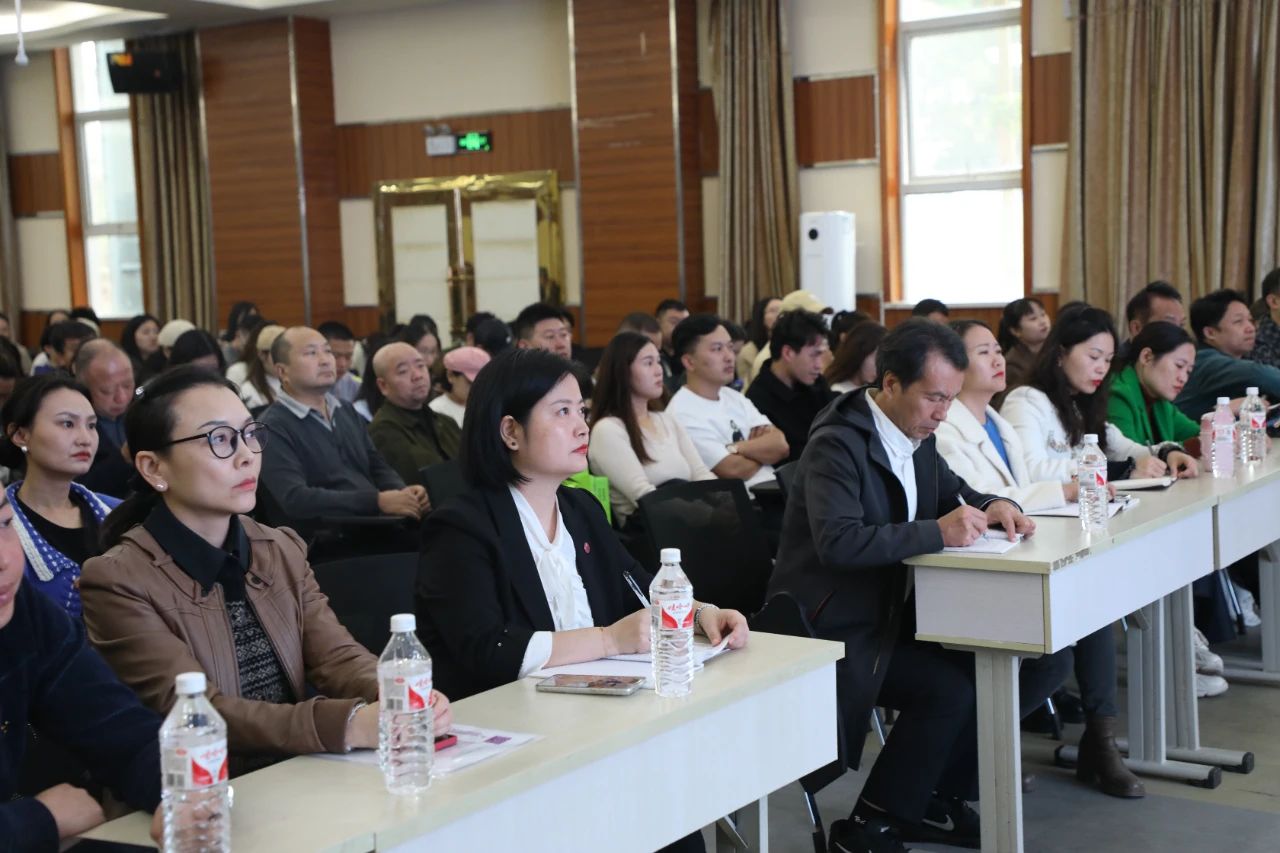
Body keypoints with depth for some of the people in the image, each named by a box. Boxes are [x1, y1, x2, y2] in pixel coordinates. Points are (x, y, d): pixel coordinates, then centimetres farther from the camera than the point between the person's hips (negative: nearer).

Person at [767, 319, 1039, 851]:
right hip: (831, 629, -9)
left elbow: (954, 492, 22)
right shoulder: (837, 443, -21)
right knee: (948, 688, -23)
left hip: (888, 611, 9)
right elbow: (839, 541, -33)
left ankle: (936, 800, 11)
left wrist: (994, 506, -2)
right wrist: (939, 532, -33)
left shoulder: (917, 435, 6)